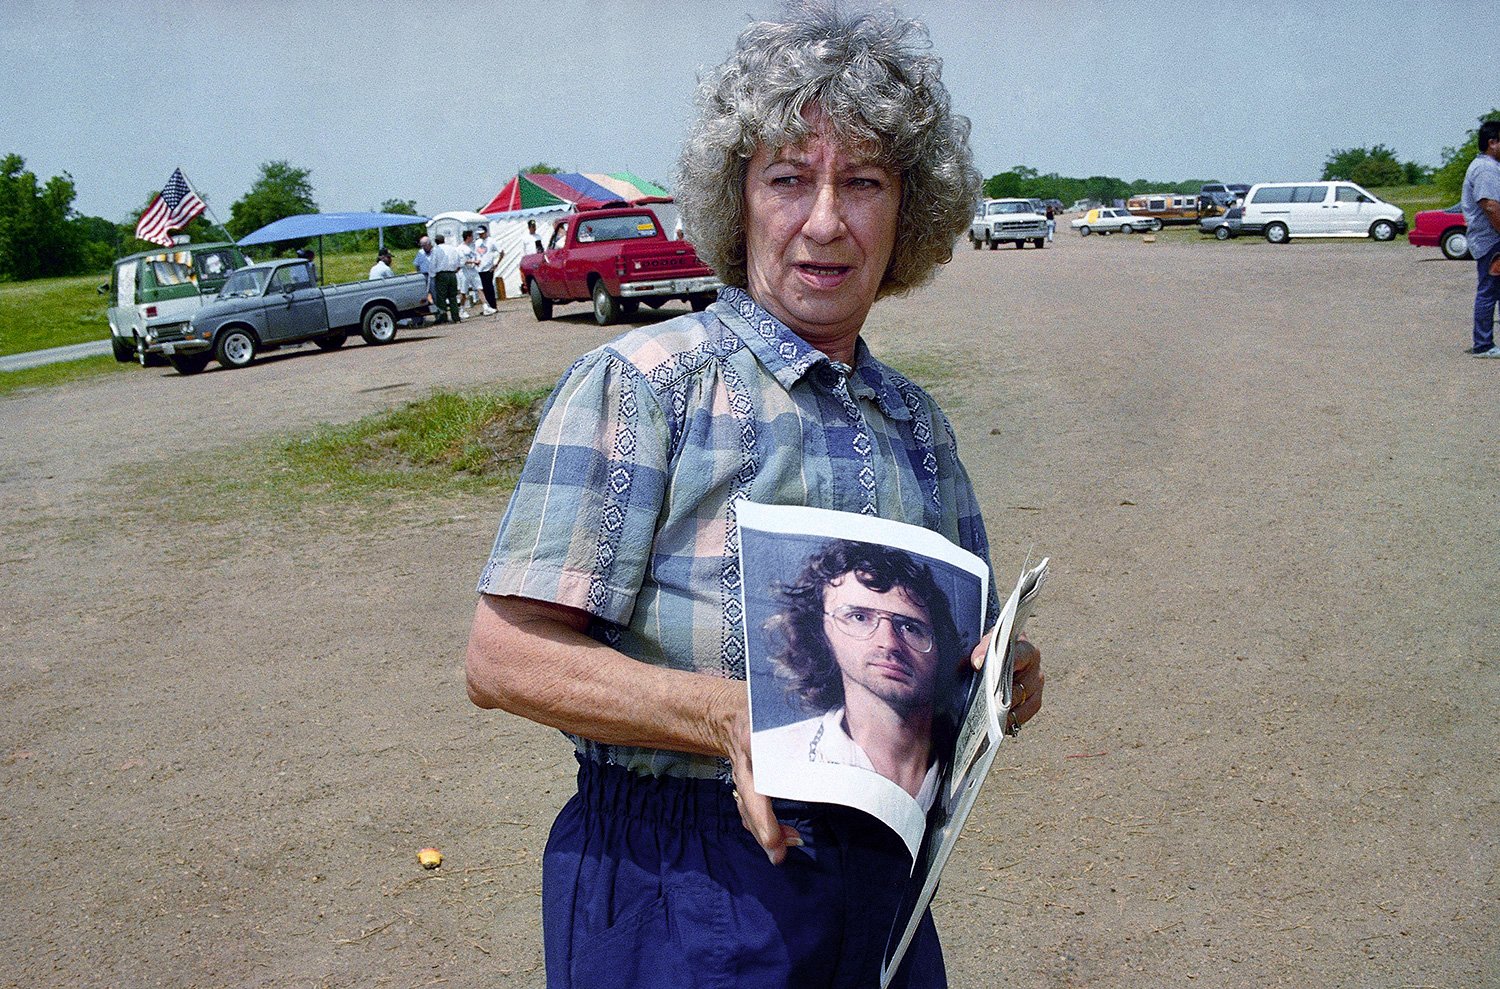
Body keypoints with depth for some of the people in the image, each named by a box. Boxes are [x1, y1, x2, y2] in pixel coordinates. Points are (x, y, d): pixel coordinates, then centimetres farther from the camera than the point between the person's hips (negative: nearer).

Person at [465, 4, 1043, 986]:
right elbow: (503, 656, -16)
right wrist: (726, 713, -28)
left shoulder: (917, 422, 8)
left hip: (882, 887, 6)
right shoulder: (642, 381, -11)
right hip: (682, 901, -5)